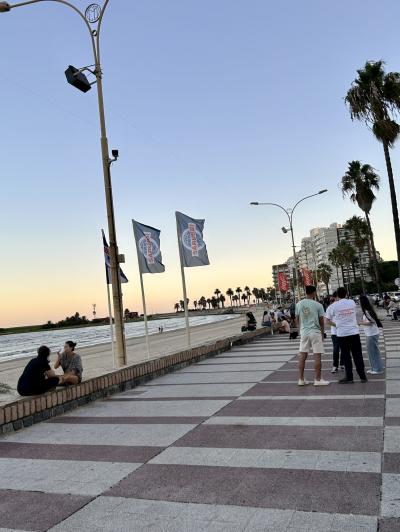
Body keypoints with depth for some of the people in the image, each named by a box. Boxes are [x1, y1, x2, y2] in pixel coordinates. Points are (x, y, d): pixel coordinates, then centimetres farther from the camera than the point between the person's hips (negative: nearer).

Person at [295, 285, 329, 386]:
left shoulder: (299, 304, 2)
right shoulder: (318, 305, -7)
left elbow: (297, 320, 8)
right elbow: (321, 321, -1)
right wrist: (322, 333, 12)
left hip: (303, 332, 4)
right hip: (315, 332, -4)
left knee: (302, 355, 8)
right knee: (317, 356, 3)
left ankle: (301, 379, 13)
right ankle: (318, 380, 8)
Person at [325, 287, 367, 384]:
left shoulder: (333, 306, -6)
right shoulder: (352, 302, 3)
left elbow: (328, 320, -1)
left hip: (342, 333, -2)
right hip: (354, 332, 2)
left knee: (346, 356, 6)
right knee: (358, 355, 8)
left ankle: (349, 377, 9)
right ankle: (363, 376, 12)